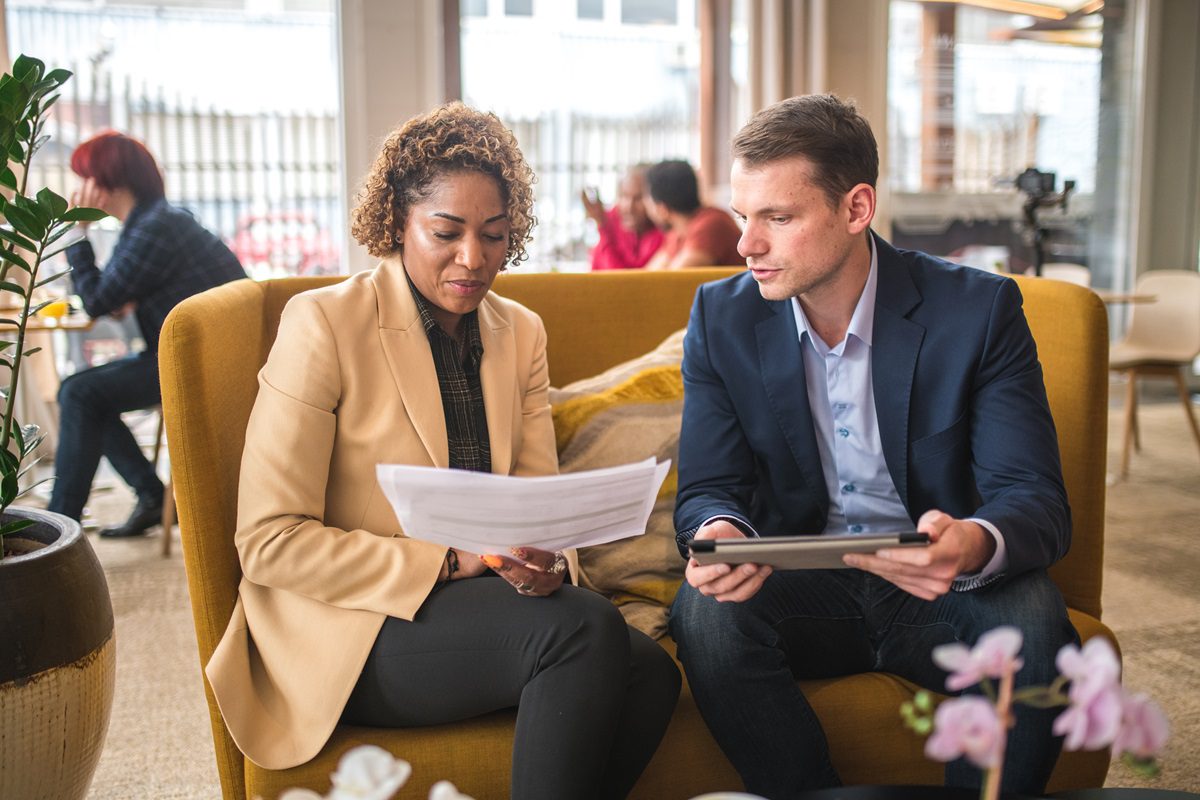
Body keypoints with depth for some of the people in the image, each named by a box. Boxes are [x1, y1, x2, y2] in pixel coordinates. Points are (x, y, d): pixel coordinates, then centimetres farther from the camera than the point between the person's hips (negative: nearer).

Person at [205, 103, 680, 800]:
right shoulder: (323, 324, -9)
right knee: (584, 627, -30)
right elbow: (269, 542, -12)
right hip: (349, 626, -5)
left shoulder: (520, 332, 9)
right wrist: (447, 561, -20)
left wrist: (548, 559, -16)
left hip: (475, 597, 6)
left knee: (649, 672, -24)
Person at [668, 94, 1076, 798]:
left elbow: (1035, 498, -13)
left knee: (1034, 619, -31)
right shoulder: (722, 317, -1)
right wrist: (720, 534, -28)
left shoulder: (979, 309, -8)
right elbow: (709, 490, -2)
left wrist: (976, 545, -38)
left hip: (935, 589, -1)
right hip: (799, 589, 2)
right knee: (706, 609, -29)